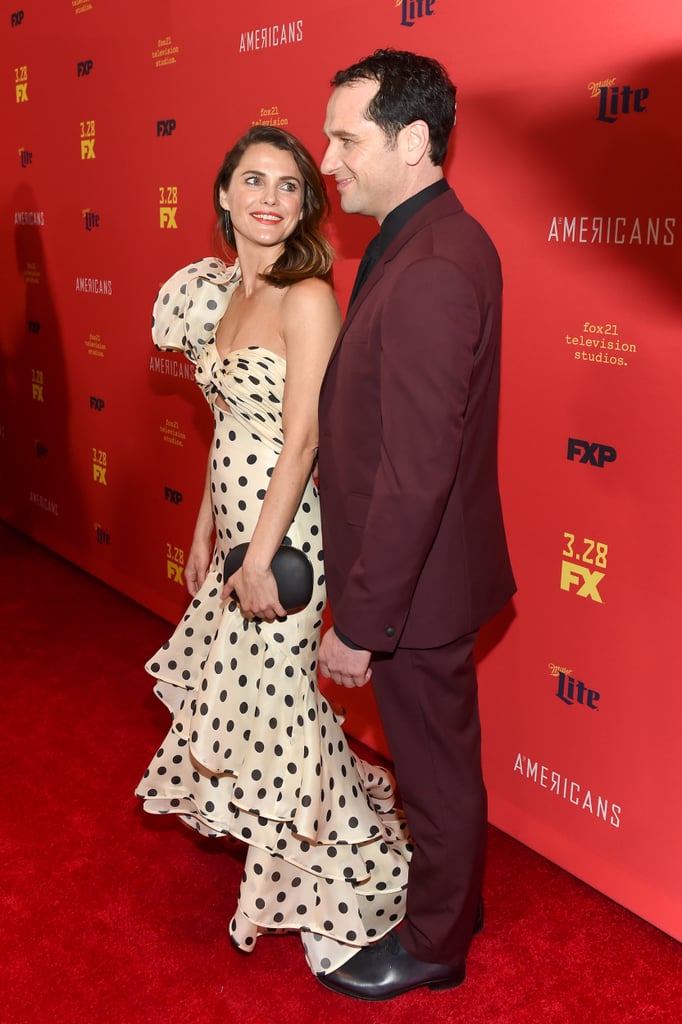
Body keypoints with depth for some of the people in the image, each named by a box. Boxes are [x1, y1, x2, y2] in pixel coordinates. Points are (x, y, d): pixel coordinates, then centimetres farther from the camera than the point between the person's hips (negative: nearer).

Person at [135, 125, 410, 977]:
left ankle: (329, 886, 24)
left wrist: (261, 555, -20)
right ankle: (284, 849, 44)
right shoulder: (226, 292, 9)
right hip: (235, 521, 8)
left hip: (281, 529, -8)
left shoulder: (308, 299, -16)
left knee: (273, 700, 2)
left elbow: (302, 437, -20)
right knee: (233, 690, 19)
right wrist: (206, 527, 15)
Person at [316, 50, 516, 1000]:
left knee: (436, 767, 12)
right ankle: (451, 894, 48)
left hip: (413, 581, -9)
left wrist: (358, 620, -21)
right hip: (421, 567, 9)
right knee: (434, 753, 25)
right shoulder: (438, 242, 6)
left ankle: (434, 941, 35)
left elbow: (415, 473, -28)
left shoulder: (431, 270, -27)